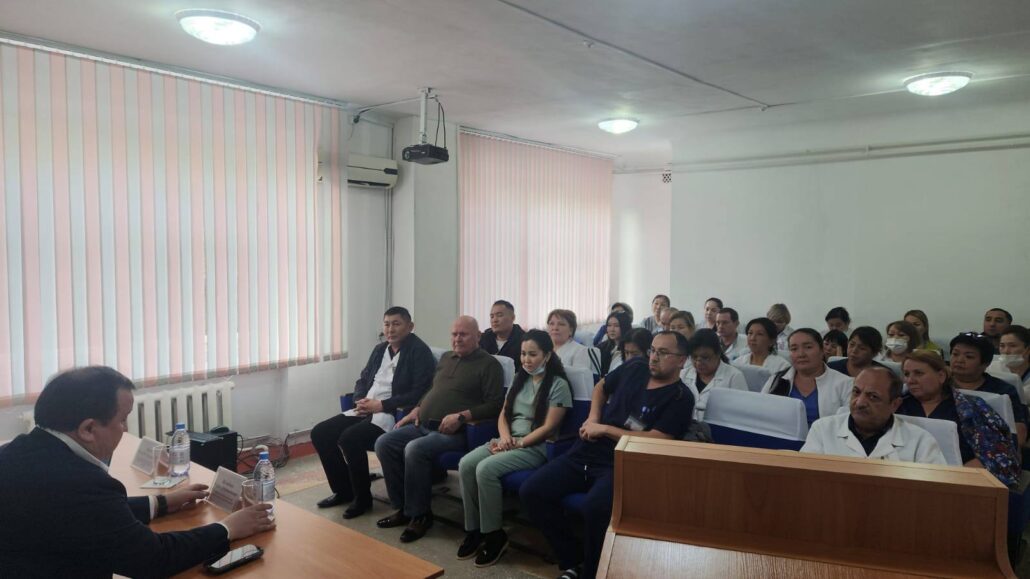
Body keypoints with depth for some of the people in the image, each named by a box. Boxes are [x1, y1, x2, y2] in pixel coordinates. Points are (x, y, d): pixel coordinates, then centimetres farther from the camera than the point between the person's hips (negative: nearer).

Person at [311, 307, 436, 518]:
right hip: (365, 410, 9)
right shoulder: (380, 349, 16)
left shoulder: (420, 352, -9)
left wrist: (382, 405, -19)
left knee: (349, 438, -28)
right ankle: (343, 490, 11)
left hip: (394, 414, -8)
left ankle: (362, 497, -7)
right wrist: (360, 400, -2)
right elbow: (362, 380, 20)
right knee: (320, 433, -3)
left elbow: (418, 393, -17)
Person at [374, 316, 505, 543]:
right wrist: (417, 409, 12)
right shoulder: (445, 358, 21)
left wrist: (461, 416, -19)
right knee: (384, 443, -10)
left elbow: (494, 405, -11)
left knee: (415, 449, -31)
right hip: (422, 425, 8)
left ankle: (419, 514, -12)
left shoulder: (489, 364, -2)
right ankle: (404, 507, 0)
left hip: (455, 432, -8)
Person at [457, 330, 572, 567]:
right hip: (508, 441, 7)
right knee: (466, 464, -18)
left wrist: (517, 444, -16)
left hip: (536, 448, -7)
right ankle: (473, 530, -7)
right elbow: (503, 414, 14)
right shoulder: (519, 379, 15)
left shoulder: (558, 384, -6)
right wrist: (505, 437, -6)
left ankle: (494, 535, -13)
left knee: (486, 469, -28)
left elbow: (548, 428, -11)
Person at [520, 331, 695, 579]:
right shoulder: (634, 368, 11)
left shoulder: (680, 398, -5)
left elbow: (654, 441, -16)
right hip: (586, 452, 6)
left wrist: (604, 429, -10)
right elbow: (601, 387, 29)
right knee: (531, 492, -8)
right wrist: (592, 419, 10)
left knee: (595, 506, -36)